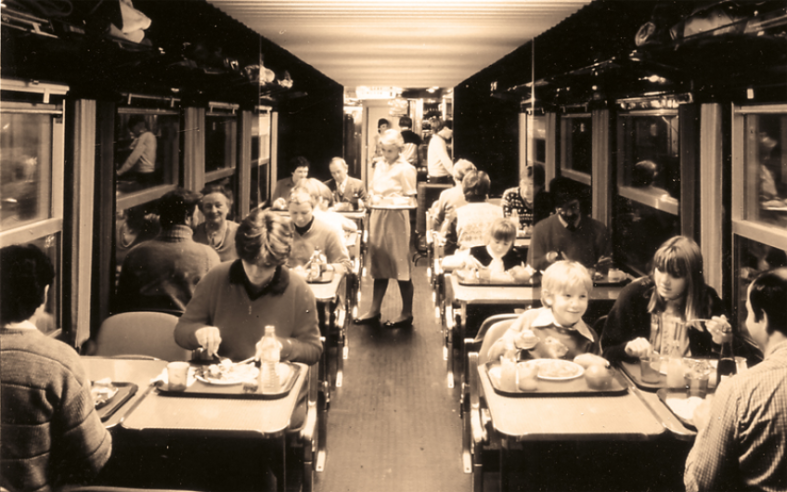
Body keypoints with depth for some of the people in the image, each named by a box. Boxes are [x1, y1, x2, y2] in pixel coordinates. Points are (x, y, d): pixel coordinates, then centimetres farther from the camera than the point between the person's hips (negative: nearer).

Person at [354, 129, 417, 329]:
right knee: (378, 265, 12)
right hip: (377, 217, 7)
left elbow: (410, 199, -8)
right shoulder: (379, 165, 11)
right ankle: (374, 310, 19)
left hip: (396, 219, -7)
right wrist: (373, 196, 4)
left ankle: (407, 314, 7)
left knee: (400, 265, -2)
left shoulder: (405, 169, -8)